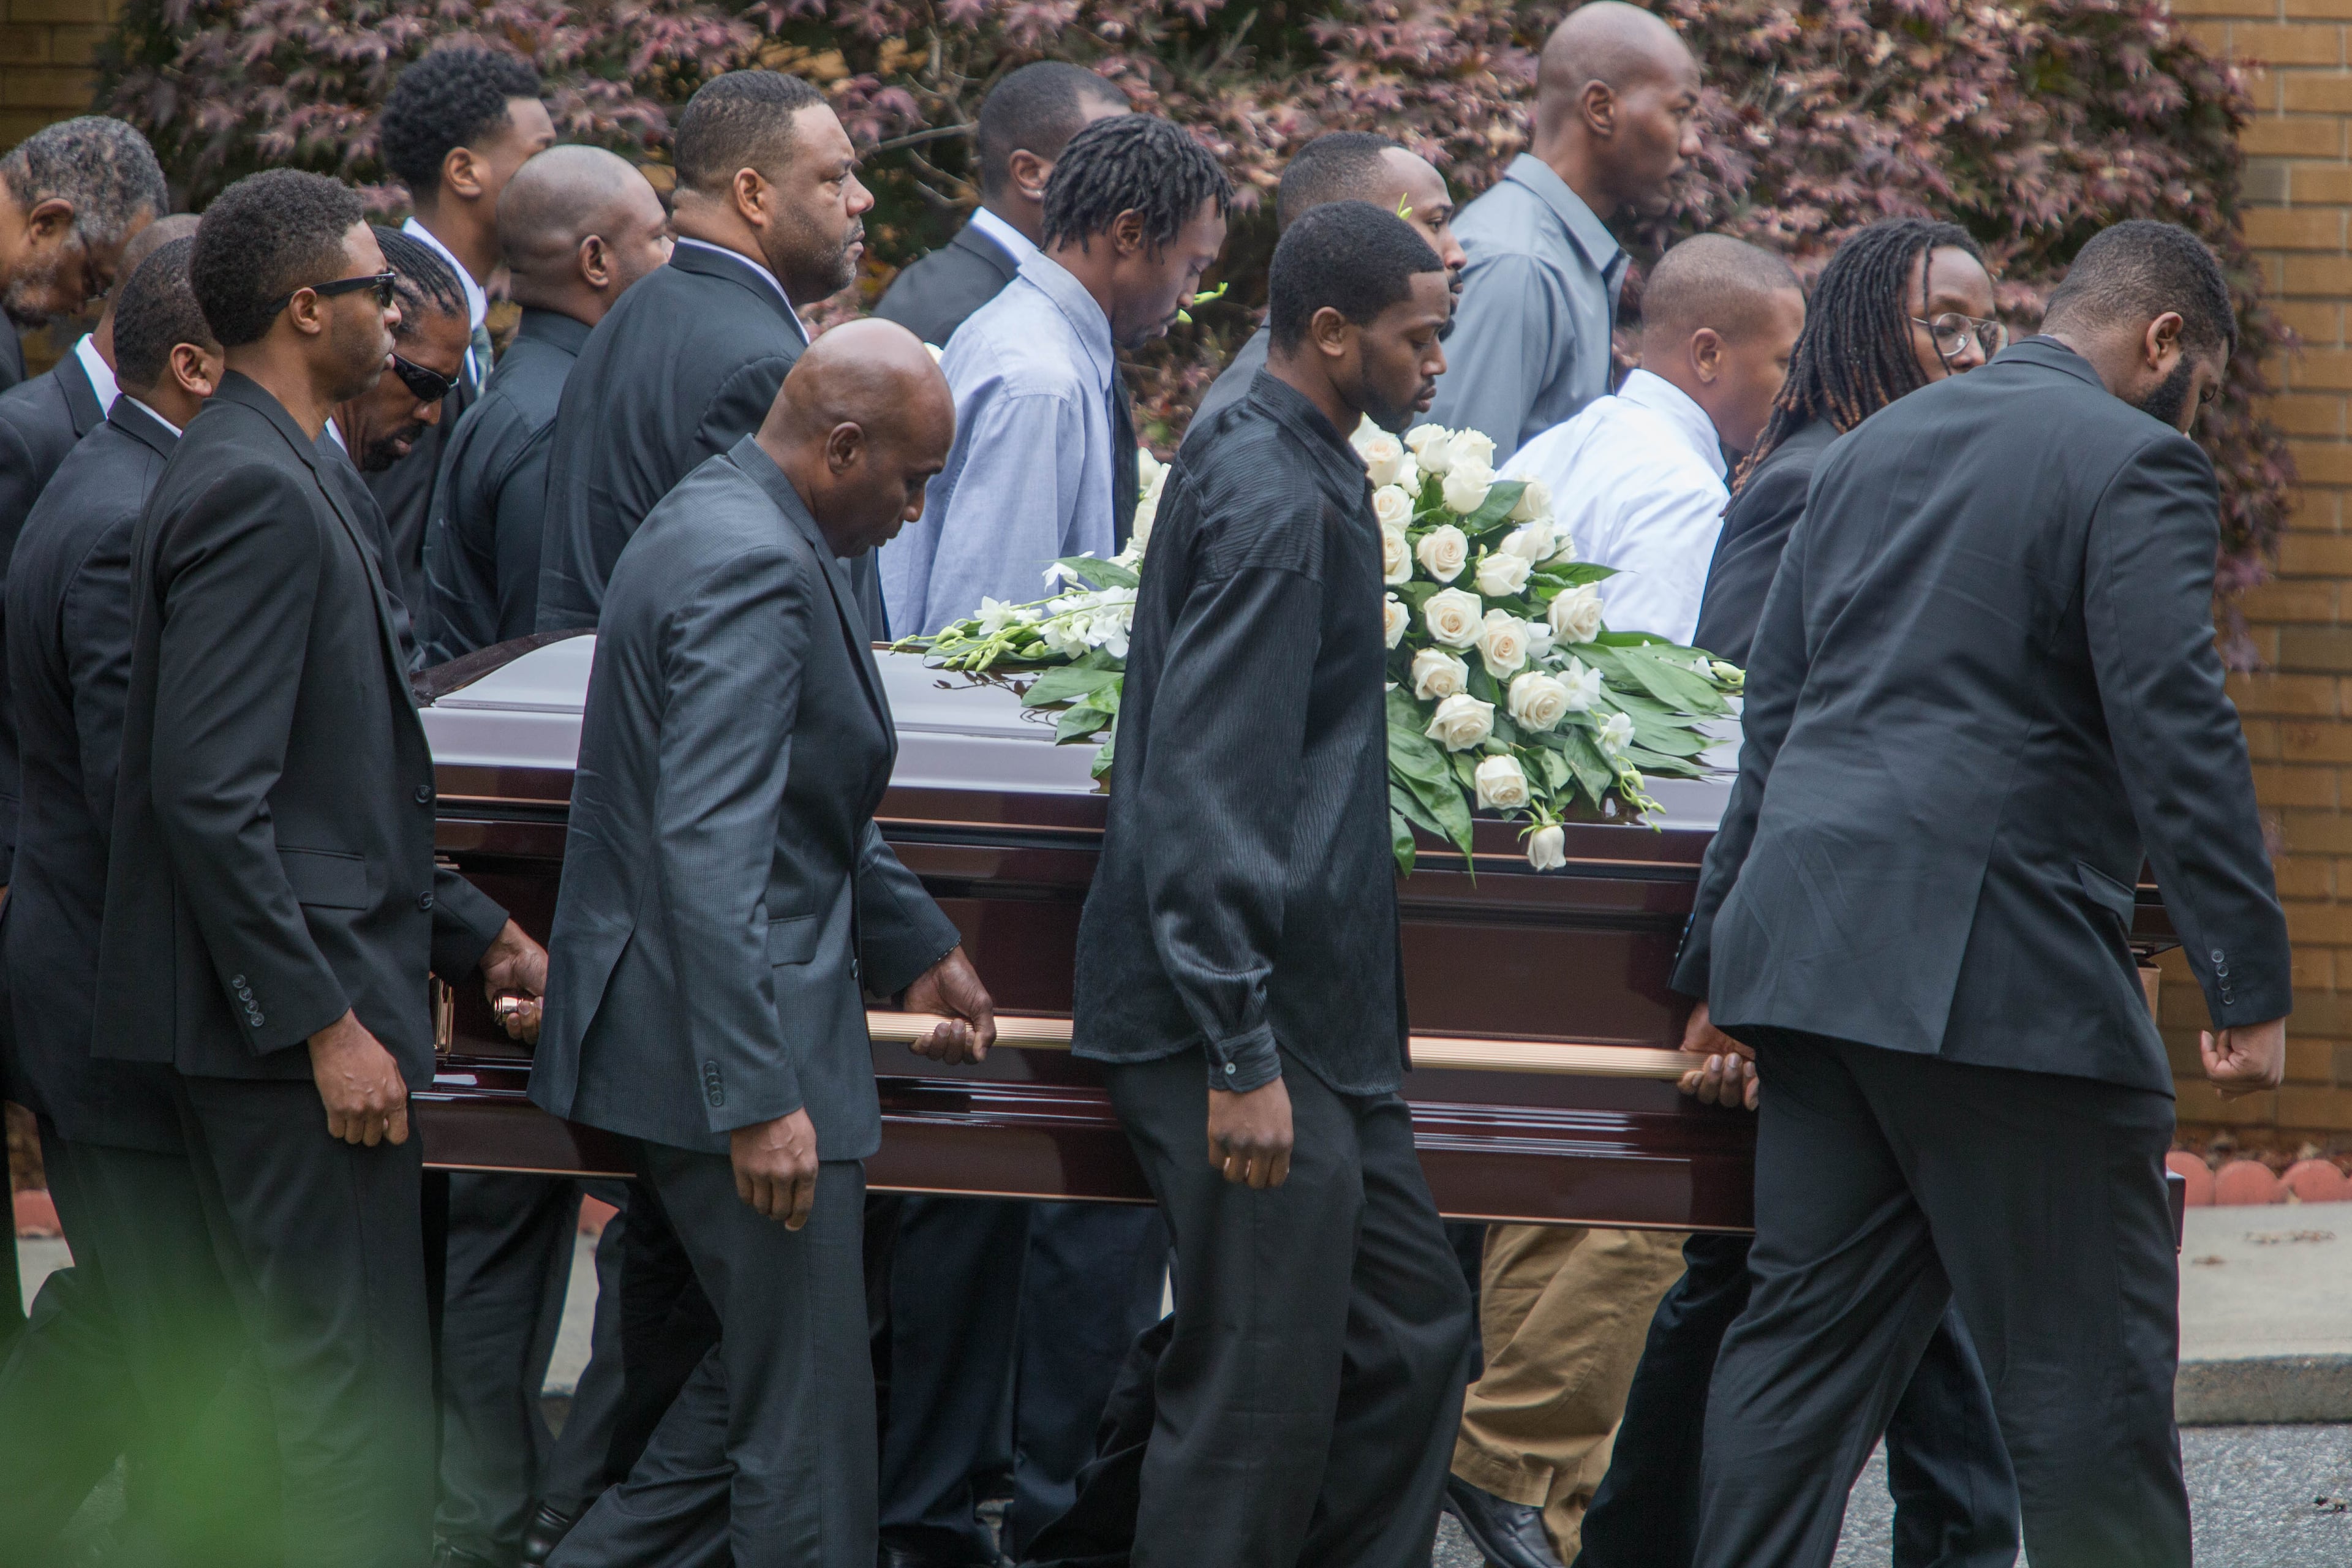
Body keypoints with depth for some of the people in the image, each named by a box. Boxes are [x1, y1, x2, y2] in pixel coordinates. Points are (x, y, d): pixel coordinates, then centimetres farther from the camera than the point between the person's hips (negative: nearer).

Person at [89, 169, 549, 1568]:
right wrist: (325, 1020, -22)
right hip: (288, 1028, -11)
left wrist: (471, 930, 22)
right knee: (361, 1401, -9)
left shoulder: (269, 476, 16)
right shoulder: (258, 494, -17)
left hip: (308, 1003, 11)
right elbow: (210, 795, -23)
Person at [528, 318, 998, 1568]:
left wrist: (916, 946, 33)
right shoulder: (754, 569, -21)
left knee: (765, 1367, 19)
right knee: (805, 1416, -3)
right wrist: (760, 1097, -29)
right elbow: (712, 851, -27)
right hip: (738, 1042, -11)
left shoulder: (722, 522, 13)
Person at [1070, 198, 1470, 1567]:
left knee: (1415, 1334, 15)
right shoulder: (1278, 503, -17)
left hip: (1319, 1018, 11)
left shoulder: (1275, 472, 14)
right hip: (1258, 1019, -11)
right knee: (1258, 1399, -5)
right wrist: (1242, 1056, -23)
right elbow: (1211, 788, -22)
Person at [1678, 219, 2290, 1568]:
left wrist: (1725, 960, 24)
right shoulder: (2134, 466, -6)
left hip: (1809, 949, 8)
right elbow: (2178, 735, -15)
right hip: (2001, 971, -8)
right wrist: (2249, 987, -14)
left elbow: (1775, 711, 20)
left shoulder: (1875, 449, 18)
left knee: (1805, 1336, 10)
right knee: (2090, 1370, -1)